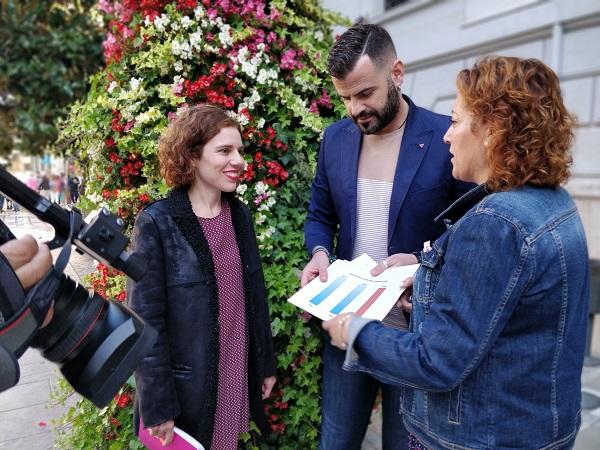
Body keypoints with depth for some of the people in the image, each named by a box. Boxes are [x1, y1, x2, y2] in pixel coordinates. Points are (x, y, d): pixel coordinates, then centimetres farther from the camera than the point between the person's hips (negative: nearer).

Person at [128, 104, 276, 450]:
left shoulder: (240, 214, 1)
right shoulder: (156, 224, -16)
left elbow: (255, 296, 7)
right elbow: (146, 321, -14)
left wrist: (266, 364, 10)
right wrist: (157, 405, -12)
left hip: (239, 373, 5)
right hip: (187, 384, -5)